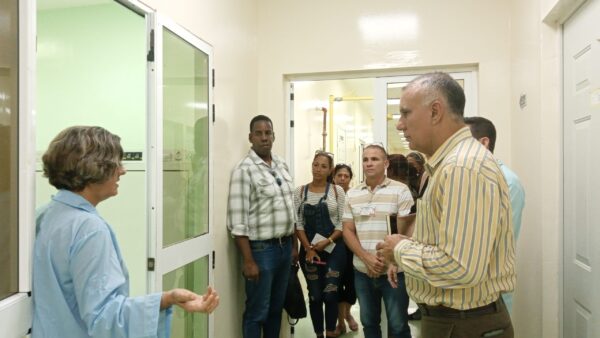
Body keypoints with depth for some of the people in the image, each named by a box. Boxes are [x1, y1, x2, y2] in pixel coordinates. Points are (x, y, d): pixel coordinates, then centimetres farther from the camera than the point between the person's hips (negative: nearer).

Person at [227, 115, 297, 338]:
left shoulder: (282, 165, 9)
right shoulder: (244, 170, -13)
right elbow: (238, 220, -17)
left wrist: (294, 244, 14)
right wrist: (248, 260, -18)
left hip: (285, 246, 7)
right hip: (261, 248, -7)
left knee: (276, 307, 19)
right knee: (257, 312, 6)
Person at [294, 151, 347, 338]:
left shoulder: (337, 190, 1)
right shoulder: (300, 191, 4)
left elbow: (343, 222, -1)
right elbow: (298, 223, 1)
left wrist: (328, 242, -13)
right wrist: (308, 249, -8)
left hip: (334, 249, -1)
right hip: (308, 249, 1)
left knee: (330, 293, -6)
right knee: (315, 295, 7)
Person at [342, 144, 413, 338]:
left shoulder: (400, 190, -5)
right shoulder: (352, 194, 6)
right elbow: (348, 230, 4)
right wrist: (366, 258, -10)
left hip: (393, 270, -4)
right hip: (362, 271, 4)